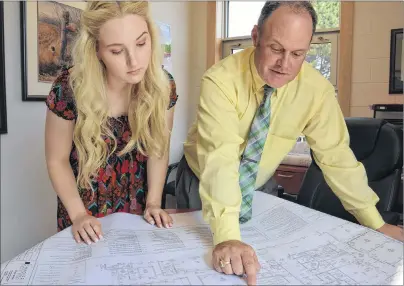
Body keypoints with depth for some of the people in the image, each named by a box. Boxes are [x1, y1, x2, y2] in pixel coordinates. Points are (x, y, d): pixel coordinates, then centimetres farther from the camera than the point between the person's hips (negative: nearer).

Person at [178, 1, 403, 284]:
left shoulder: (317, 89, -19)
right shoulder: (221, 80, -30)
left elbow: (335, 155, -12)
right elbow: (220, 157, -40)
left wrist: (376, 224, -9)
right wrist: (226, 236, -50)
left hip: (258, 187, 2)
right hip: (202, 183, -2)